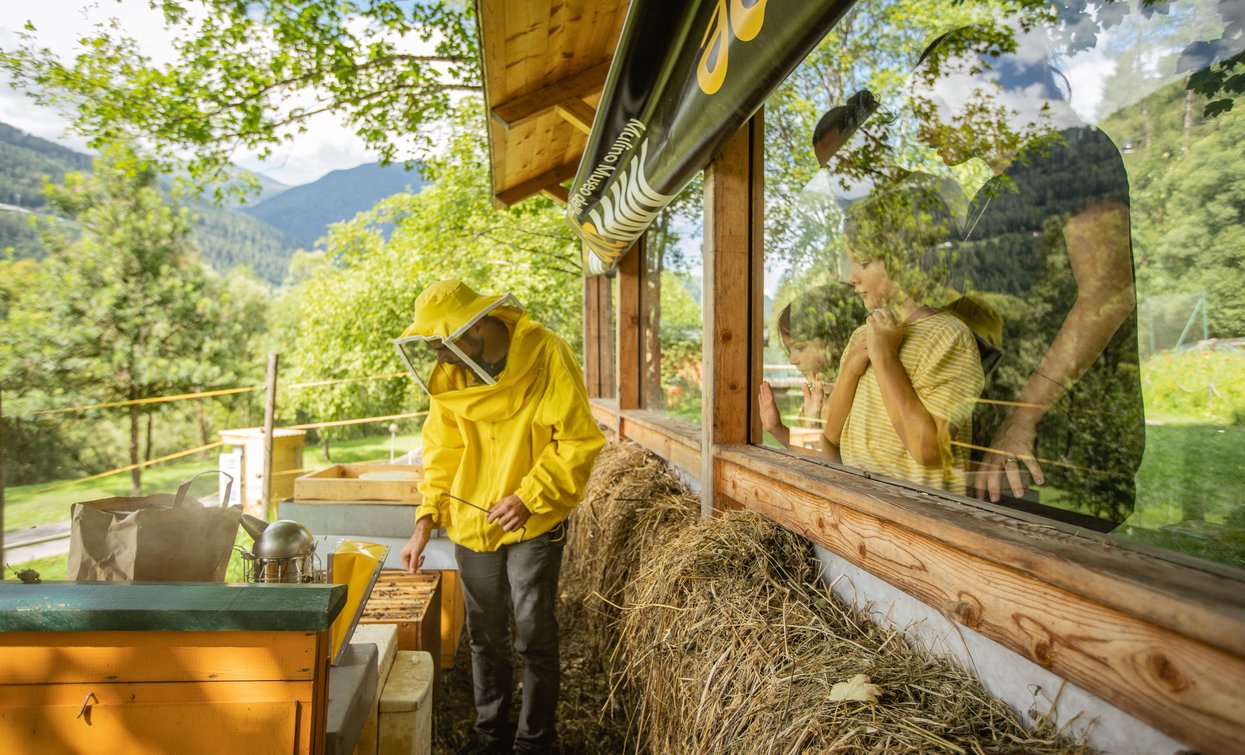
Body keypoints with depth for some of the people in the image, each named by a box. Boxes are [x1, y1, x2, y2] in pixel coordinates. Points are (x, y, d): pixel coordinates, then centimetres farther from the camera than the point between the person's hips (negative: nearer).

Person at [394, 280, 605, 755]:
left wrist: (529, 497, -24)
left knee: (534, 636, 4)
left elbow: (578, 441, -16)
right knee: (485, 635, 17)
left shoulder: (546, 356, -18)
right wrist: (427, 517, -4)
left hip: (534, 522, -5)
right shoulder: (448, 371, -2)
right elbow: (442, 449, 5)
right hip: (472, 521, 5)